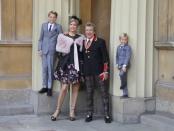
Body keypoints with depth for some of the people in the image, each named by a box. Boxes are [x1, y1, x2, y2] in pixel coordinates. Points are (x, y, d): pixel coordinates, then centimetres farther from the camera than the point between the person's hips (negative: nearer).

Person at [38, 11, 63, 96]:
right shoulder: (44, 25, 12)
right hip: (44, 50, 3)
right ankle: (44, 86, 13)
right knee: (44, 68, 5)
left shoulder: (58, 27, 4)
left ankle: (49, 88, 3)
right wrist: (39, 49, 4)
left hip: (52, 50, -3)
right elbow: (41, 38, 11)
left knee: (50, 68, -3)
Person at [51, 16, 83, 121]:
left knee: (75, 88, 5)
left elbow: (83, 53, 12)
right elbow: (59, 48, -6)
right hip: (66, 64, -3)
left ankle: (72, 111, 13)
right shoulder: (62, 36, 3)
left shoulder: (81, 38, 10)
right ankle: (58, 109, 10)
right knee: (64, 87, -6)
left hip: (77, 64, 3)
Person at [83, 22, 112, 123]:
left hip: (99, 71, -4)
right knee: (89, 93, 8)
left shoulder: (100, 42, -1)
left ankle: (107, 115, 5)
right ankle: (89, 114, 16)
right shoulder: (83, 42, 11)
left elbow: (105, 57, -4)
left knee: (104, 92, 0)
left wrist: (106, 71, -10)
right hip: (87, 72, 4)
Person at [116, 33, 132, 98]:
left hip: (125, 65, -7)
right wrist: (117, 64, 12)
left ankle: (123, 84, -8)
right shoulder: (118, 47, 13)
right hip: (120, 65, 7)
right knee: (123, 76, 9)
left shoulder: (128, 47, -7)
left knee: (121, 74, -34)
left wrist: (124, 65, -22)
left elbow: (128, 57, -15)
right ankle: (125, 94, 15)